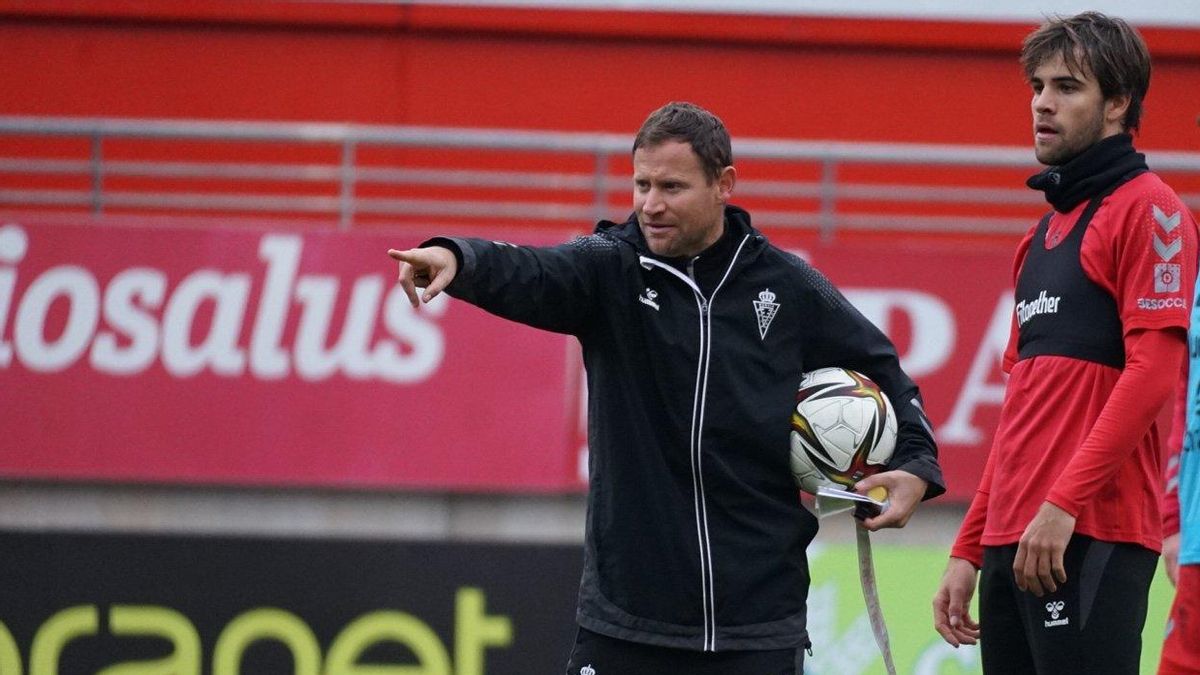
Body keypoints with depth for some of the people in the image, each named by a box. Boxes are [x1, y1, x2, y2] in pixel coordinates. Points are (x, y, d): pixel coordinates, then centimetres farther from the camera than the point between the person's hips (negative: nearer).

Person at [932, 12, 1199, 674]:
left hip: (1091, 540, -8)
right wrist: (968, 552, 20)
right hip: (1012, 543, 8)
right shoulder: (1043, 237, 22)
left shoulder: (1145, 209, -3)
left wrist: (1063, 505, -18)